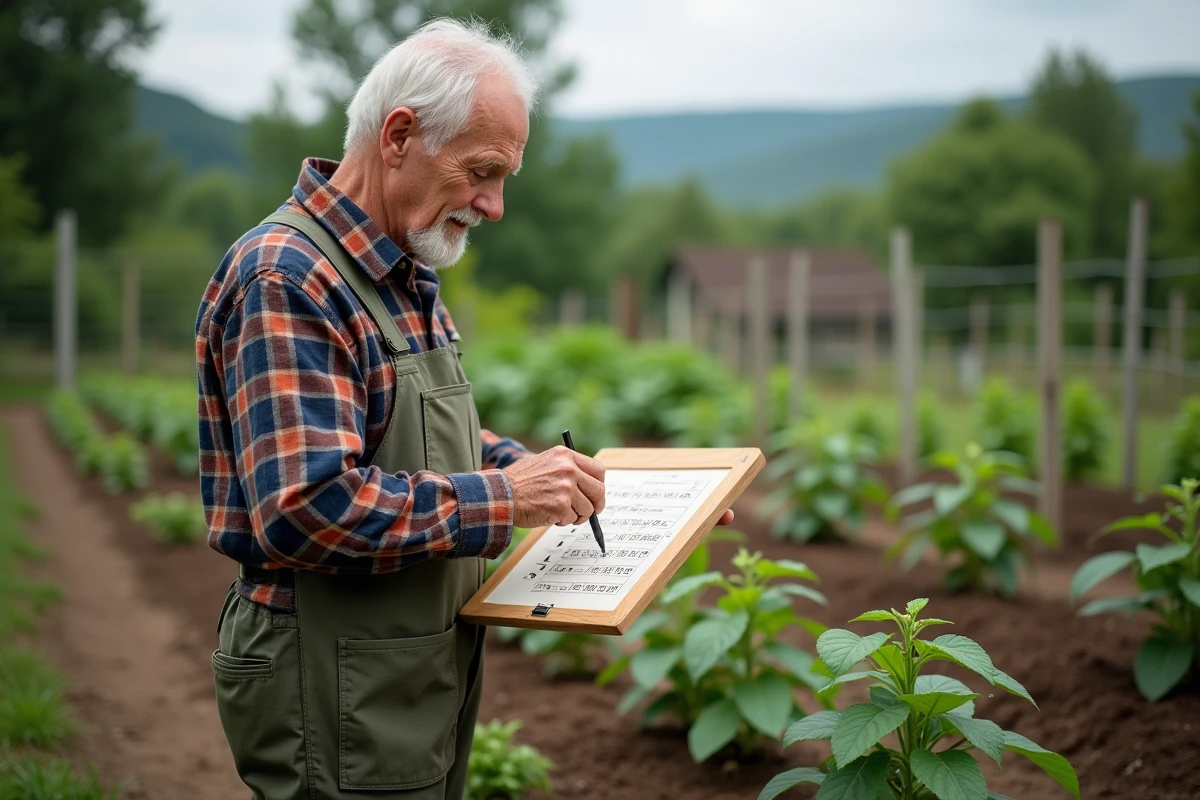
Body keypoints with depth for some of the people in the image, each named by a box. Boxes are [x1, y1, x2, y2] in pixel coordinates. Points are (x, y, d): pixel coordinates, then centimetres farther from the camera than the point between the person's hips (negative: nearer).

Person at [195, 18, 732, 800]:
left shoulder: (408, 280, 13)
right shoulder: (287, 280, -21)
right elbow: (308, 511, -29)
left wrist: (558, 479, 8)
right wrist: (502, 500, -23)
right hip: (336, 699, -9)